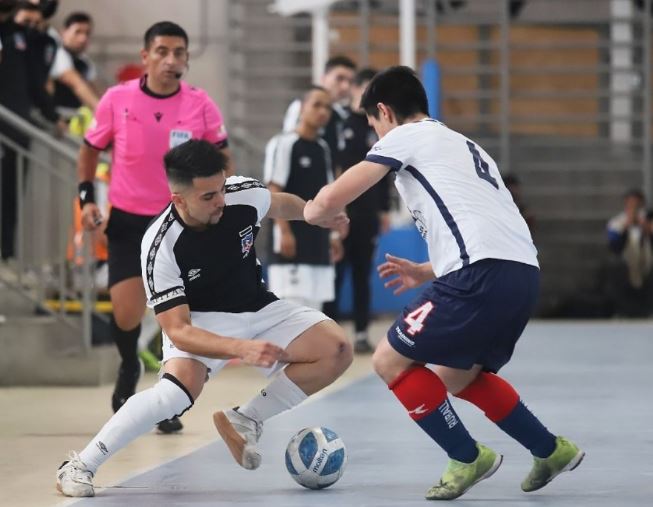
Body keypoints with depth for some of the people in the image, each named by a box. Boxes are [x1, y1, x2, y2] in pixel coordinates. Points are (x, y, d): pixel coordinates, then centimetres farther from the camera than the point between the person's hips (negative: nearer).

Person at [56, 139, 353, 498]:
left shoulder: (244, 194, -20)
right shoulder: (160, 246, -30)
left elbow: (281, 205, 8)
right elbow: (177, 331, -32)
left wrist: (319, 216, 26)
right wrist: (241, 349, -47)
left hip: (257, 308, 5)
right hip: (199, 320, -5)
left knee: (336, 351, -15)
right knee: (182, 385, -36)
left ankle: (246, 420, -2)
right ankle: (79, 466, -24)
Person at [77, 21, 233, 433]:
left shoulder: (201, 105, -9)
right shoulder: (117, 100, -9)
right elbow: (91, 149, 7)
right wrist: (87, 197, -2)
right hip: (128, 218, 0)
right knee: (126, 313, -8)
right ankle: (129, 367, 27)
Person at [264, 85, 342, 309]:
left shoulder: (323, 148, 15)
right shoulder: (284, 144, -8)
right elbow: (274, 192, -12)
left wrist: (331, 234, 18)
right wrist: (284, 231, -18)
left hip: (318, 240, 8)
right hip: (292, 240, -8)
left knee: (312, 303, 8)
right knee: (292, 300, -11)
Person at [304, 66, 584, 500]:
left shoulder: (406, 136, 7)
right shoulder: (464, 146, 31)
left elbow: (332, 199, 2)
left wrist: (313, 211, 25)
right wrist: (428, 273, 36)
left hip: (483, 275, -9)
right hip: (524, 273, 9)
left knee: (391, 361, 3)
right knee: (454, 375, 26)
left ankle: (467, 458, 6)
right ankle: (551, 451, 28)